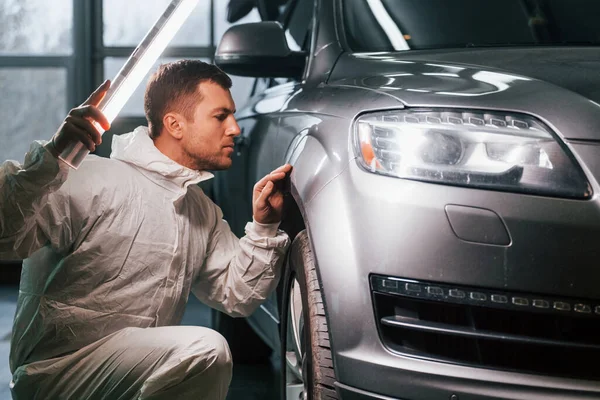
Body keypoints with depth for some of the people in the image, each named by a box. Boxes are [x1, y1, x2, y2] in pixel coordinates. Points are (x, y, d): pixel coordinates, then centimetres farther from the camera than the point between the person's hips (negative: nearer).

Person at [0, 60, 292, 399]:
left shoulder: (203, 211, 16)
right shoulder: (96, 180, -11)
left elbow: (236, 296, 17)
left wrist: (264, 227, 4)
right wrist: (49, 159, -35)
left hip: (141, 366, 8)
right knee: (205, 351, -27)